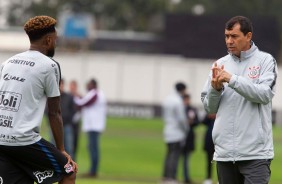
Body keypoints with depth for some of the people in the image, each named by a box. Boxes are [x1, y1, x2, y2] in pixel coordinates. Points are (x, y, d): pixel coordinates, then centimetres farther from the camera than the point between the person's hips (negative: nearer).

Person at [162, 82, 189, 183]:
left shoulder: (167, 100, 10)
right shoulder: (178, 101, -16)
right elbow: (181, 118, -17)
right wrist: (186, 128, -3)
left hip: (167, 132, 8)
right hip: (177, 133, -8)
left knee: (169, 154, 14)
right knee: (175, 155, -7)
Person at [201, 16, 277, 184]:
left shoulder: (265, 60, 2)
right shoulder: (220, 64, 13)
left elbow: (265, 94, -13)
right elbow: (209, 107, 14)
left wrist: (232, 79, -18)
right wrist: (215, 88, -7)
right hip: (224, 152, 4)